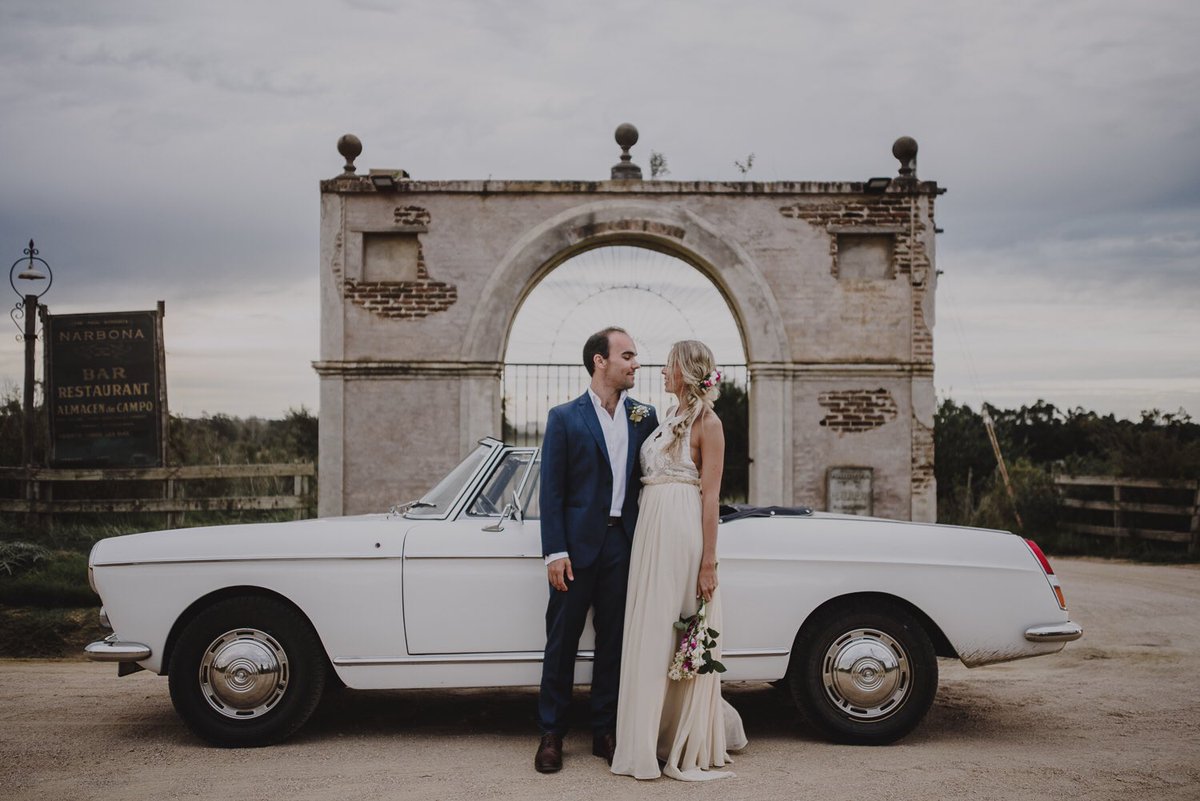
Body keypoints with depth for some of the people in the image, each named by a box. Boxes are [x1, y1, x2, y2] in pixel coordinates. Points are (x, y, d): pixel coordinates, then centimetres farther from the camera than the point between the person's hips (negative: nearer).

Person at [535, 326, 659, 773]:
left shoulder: (645, 417, 7)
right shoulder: (564, 418, -2)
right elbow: (551, 490, -5)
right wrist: (554, 552, -11)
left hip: (624, 544, 3)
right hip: (578, 545, -3)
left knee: (613, 641, 9)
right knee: (562, 641, 4)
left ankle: (604, 732, 20)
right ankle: (551, 734, 14)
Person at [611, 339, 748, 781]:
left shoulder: (707, 422, -6)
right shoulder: (670, 420, 16)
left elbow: (710, 495, -11)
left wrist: (708, 562, -15)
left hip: (683, 535, -8)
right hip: (652, 531, 8)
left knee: (685, 641, -1)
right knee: (650, 637, 11)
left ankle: (693, 748, 8)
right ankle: (653, 741, 21)